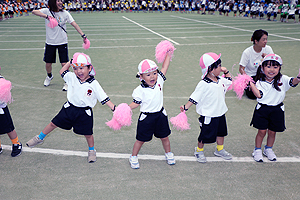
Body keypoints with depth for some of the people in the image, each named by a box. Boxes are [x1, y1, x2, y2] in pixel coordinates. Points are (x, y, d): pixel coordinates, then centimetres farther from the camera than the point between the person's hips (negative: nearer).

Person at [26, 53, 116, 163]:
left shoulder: (94, 84, -15)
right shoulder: (72, 77, -3)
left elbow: (104, 98, -13)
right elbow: (62, 72, 15)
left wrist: (114, 108, -20)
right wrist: (70, 62, 2)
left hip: (84, 113, -3)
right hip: (69, 108, 3)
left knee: (88, 134, 6)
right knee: (54, 123, 13)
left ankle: (92, 151, 34)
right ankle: (40, 138, 38)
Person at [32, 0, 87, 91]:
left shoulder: (65, 13, -5)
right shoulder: (47, 11, -7)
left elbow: (74, 24, -8)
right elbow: (34, 11, -21)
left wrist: (83, 35, -17)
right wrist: (47, 16, -36)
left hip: (62, 42, -1)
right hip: (50, 42, 1)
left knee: (64, 64, -7)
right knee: (48, 63, 11)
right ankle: (49, 76, 43)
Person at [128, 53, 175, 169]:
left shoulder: (159, 81, -4)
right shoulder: (140, 90, -14)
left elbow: (164, 68, -1)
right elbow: (136, 103, -5)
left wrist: (168, 54, -1)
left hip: (160, 115, 3)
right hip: (146, 118, -3)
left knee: (164, 137, 17)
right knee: (141, 139, 7)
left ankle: (168, 154, 41)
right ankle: (133, 157, 28)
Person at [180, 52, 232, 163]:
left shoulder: (220, 80, 0)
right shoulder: (203, 84, -22)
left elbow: (229, 81, 21)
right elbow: (194, 97, -19)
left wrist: (226, 72, 8)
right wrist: (186, 107, -26)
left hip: (220, 113, 8)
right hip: (208, 115, -7)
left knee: (221, 131, 22)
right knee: (206, 134, 7)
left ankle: (220, 149, 42)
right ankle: (199, 151, 30)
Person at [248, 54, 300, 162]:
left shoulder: (282, 80, -3)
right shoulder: (260, 82, -7)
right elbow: (259, 95, -21)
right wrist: (251, 84, -25)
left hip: (277, 110, 2)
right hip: (262, 109, -2)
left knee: (272, 132, 13)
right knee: (262, 131, 3)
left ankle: (268, 149, 37)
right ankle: (257, 150, 24)